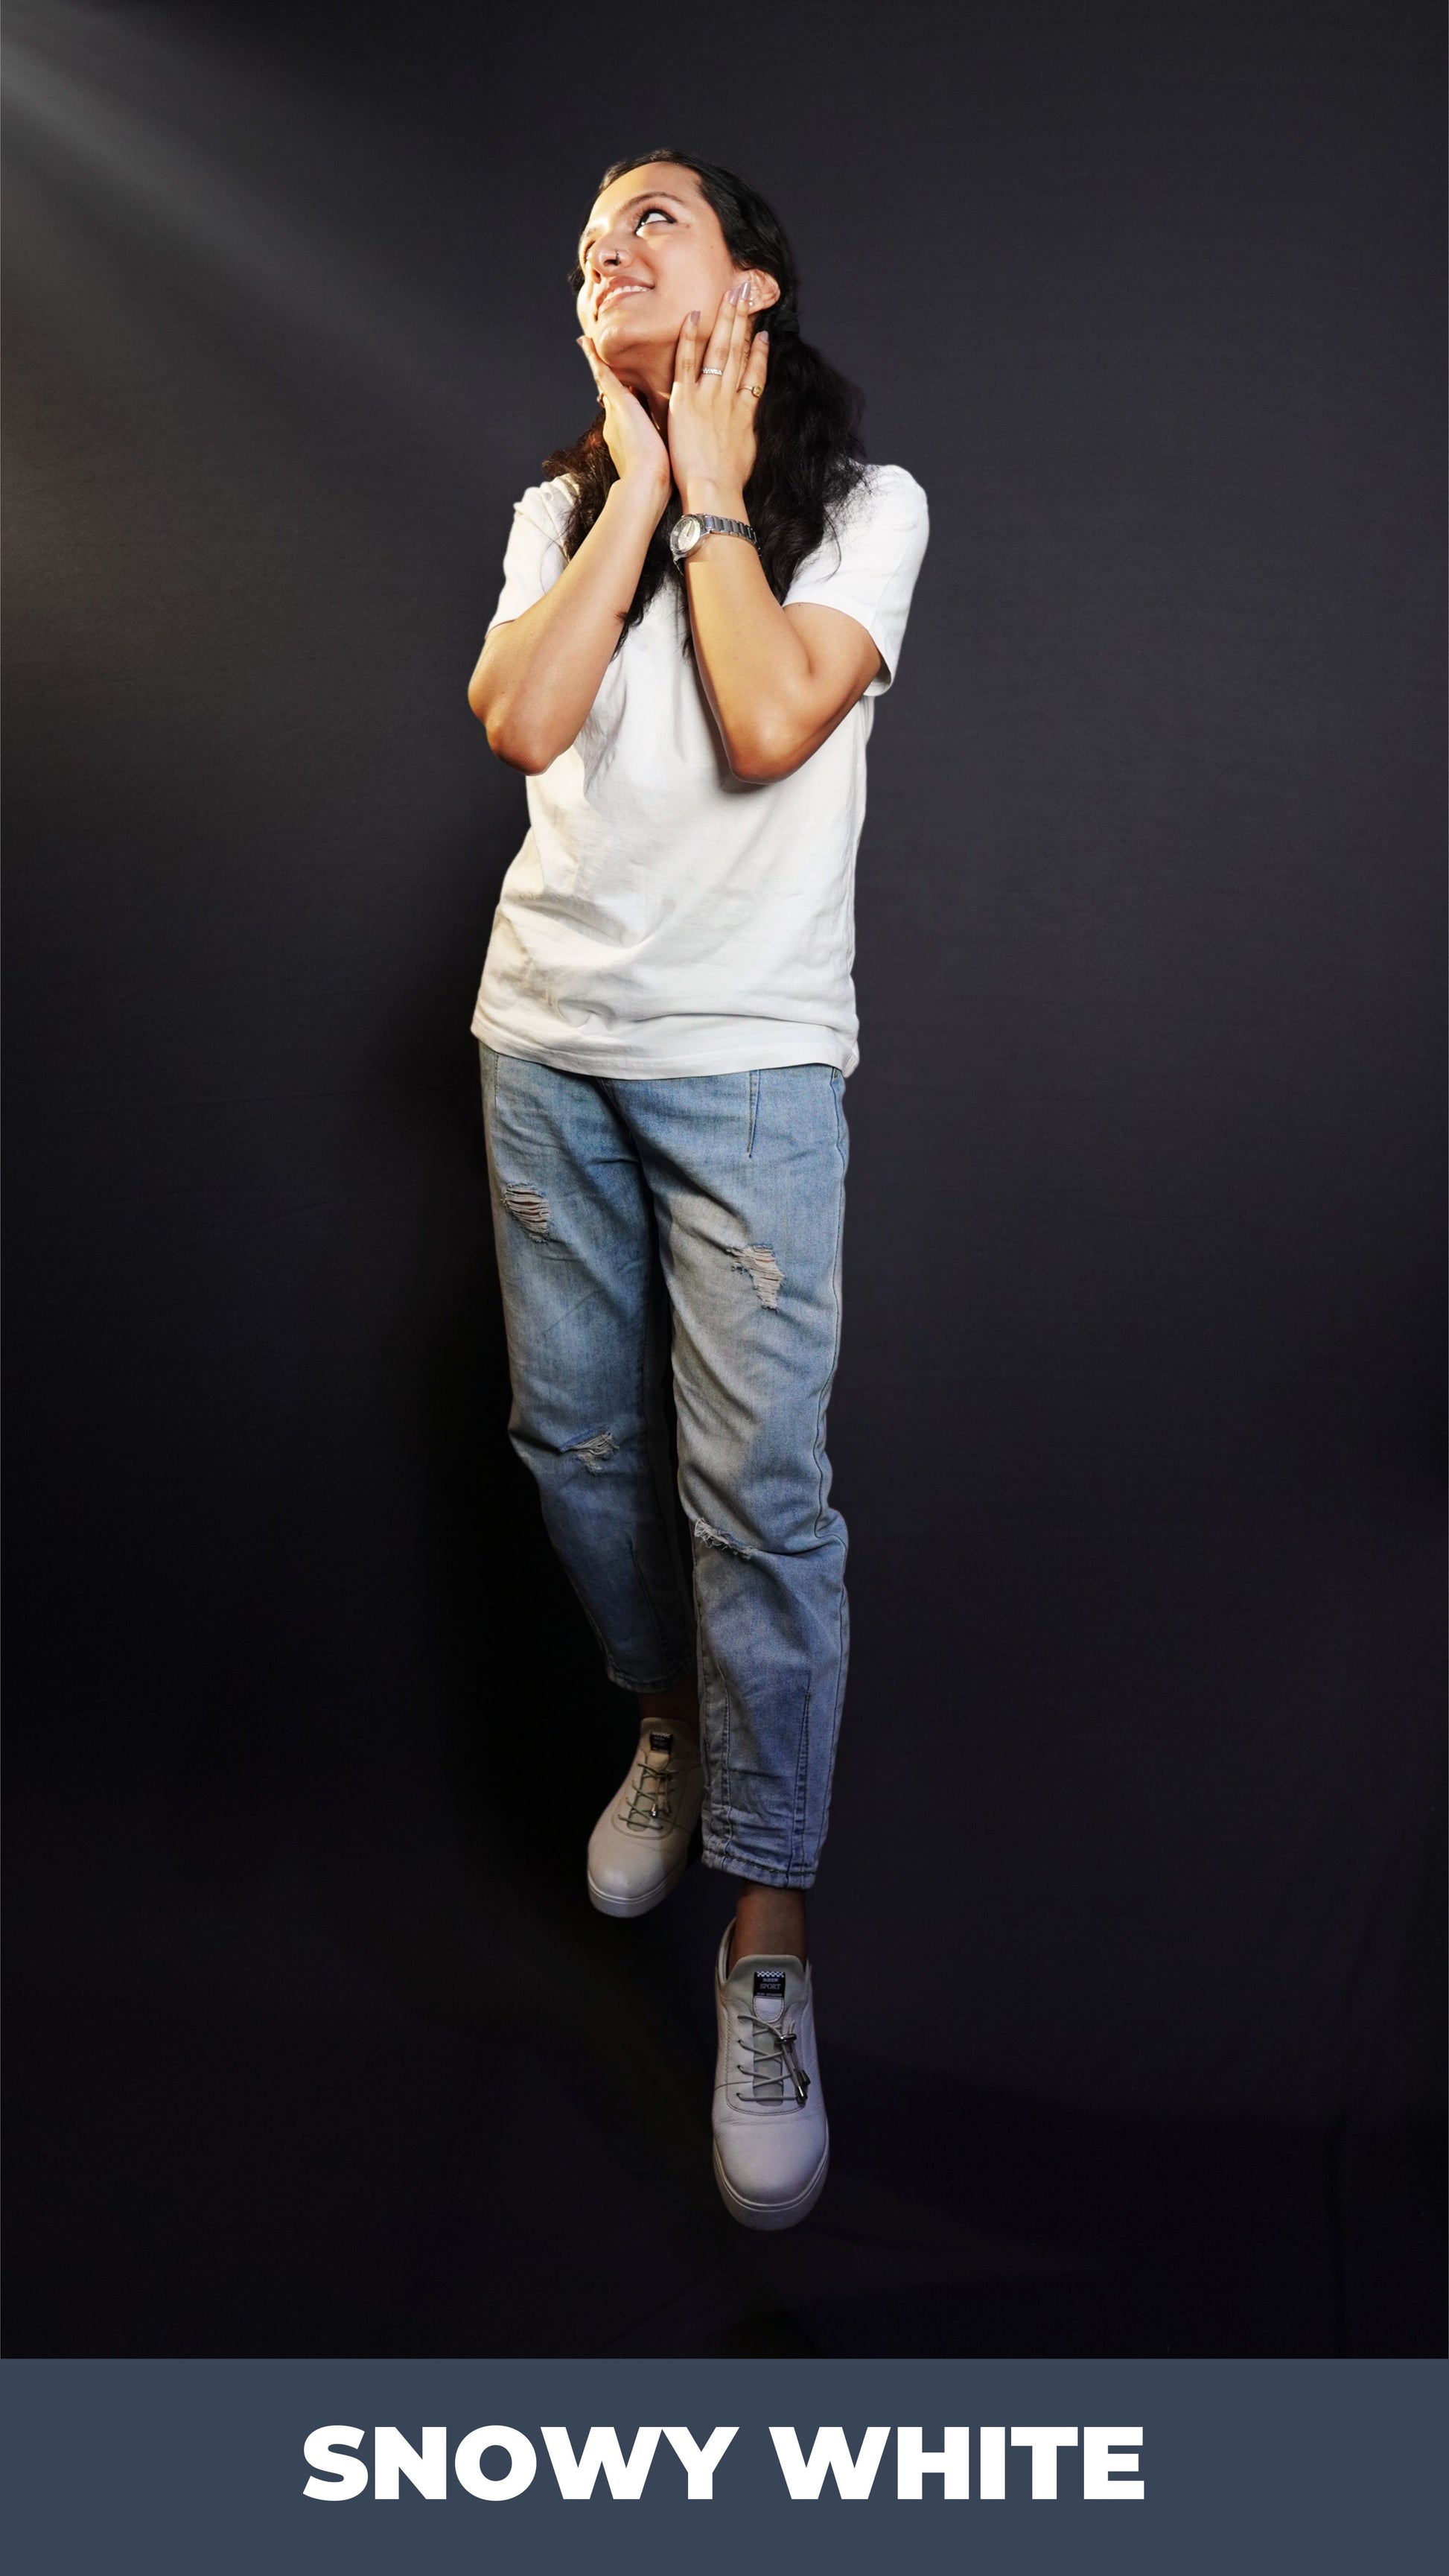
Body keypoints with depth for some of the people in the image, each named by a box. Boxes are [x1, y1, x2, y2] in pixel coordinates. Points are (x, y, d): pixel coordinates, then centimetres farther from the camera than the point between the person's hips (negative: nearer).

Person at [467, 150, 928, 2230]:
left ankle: (770, 1925, 3)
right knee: (575, 1431, 11)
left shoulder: (863, 500, 2)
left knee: (755, 1482, -9)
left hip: (748, 1057, -4)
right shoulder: (560, 507, 13)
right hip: (546, 1036, 5)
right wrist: (641, 483, -3)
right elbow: (518, 721, -6)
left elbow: (768, 724, -16)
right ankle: (673, 1721, 37)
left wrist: (709, 491, -4)